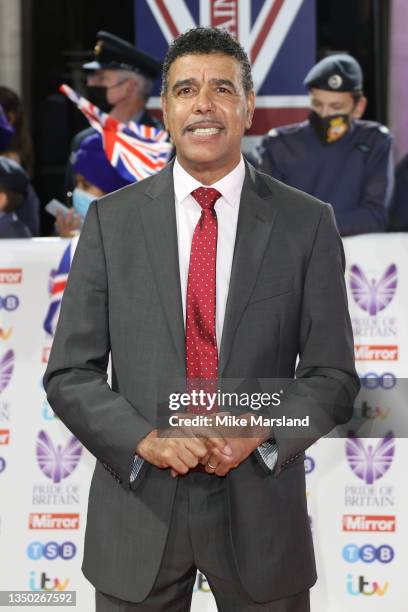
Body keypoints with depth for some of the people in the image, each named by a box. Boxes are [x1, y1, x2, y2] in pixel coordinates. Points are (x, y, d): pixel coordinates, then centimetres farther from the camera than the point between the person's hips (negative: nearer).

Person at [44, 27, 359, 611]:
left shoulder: (307, 223, 1)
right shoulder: (111, 219, 2)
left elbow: (332, 375, 2)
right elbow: (69, 374, 1)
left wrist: (259, 432, -16)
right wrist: (145, 440, -15)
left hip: (261, 513, 0)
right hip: (138, 505, 0)